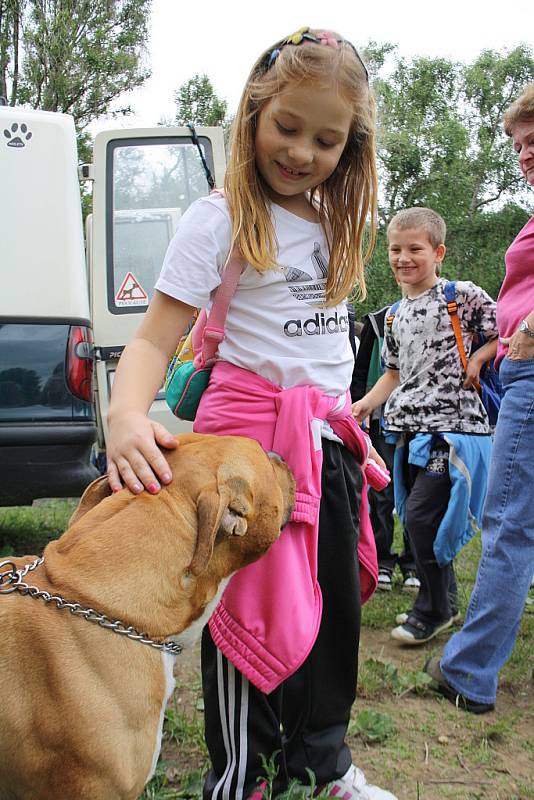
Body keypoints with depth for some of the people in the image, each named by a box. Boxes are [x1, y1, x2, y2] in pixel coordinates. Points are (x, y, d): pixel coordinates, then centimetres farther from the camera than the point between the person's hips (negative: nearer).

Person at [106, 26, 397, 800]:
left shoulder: (336, 221, 11)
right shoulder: (220, 220, -9)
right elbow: (156, 336, -16)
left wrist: (350, 426, 14)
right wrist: (127, 415, -34)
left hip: (329, 434, 7)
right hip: (253, 426, -7)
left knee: (336, 600, 15)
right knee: (257, 605, 0)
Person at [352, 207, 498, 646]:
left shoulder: (463, 295, -5)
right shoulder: (395, 315, 14)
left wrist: (478, 359, -14)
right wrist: (365, 404, 10)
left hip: (453, 425, -7)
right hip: (411, 429, 7)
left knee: (421, 517, -11)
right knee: (419, 520, 11)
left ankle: (434, 609, 9)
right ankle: (443, 602, 29)